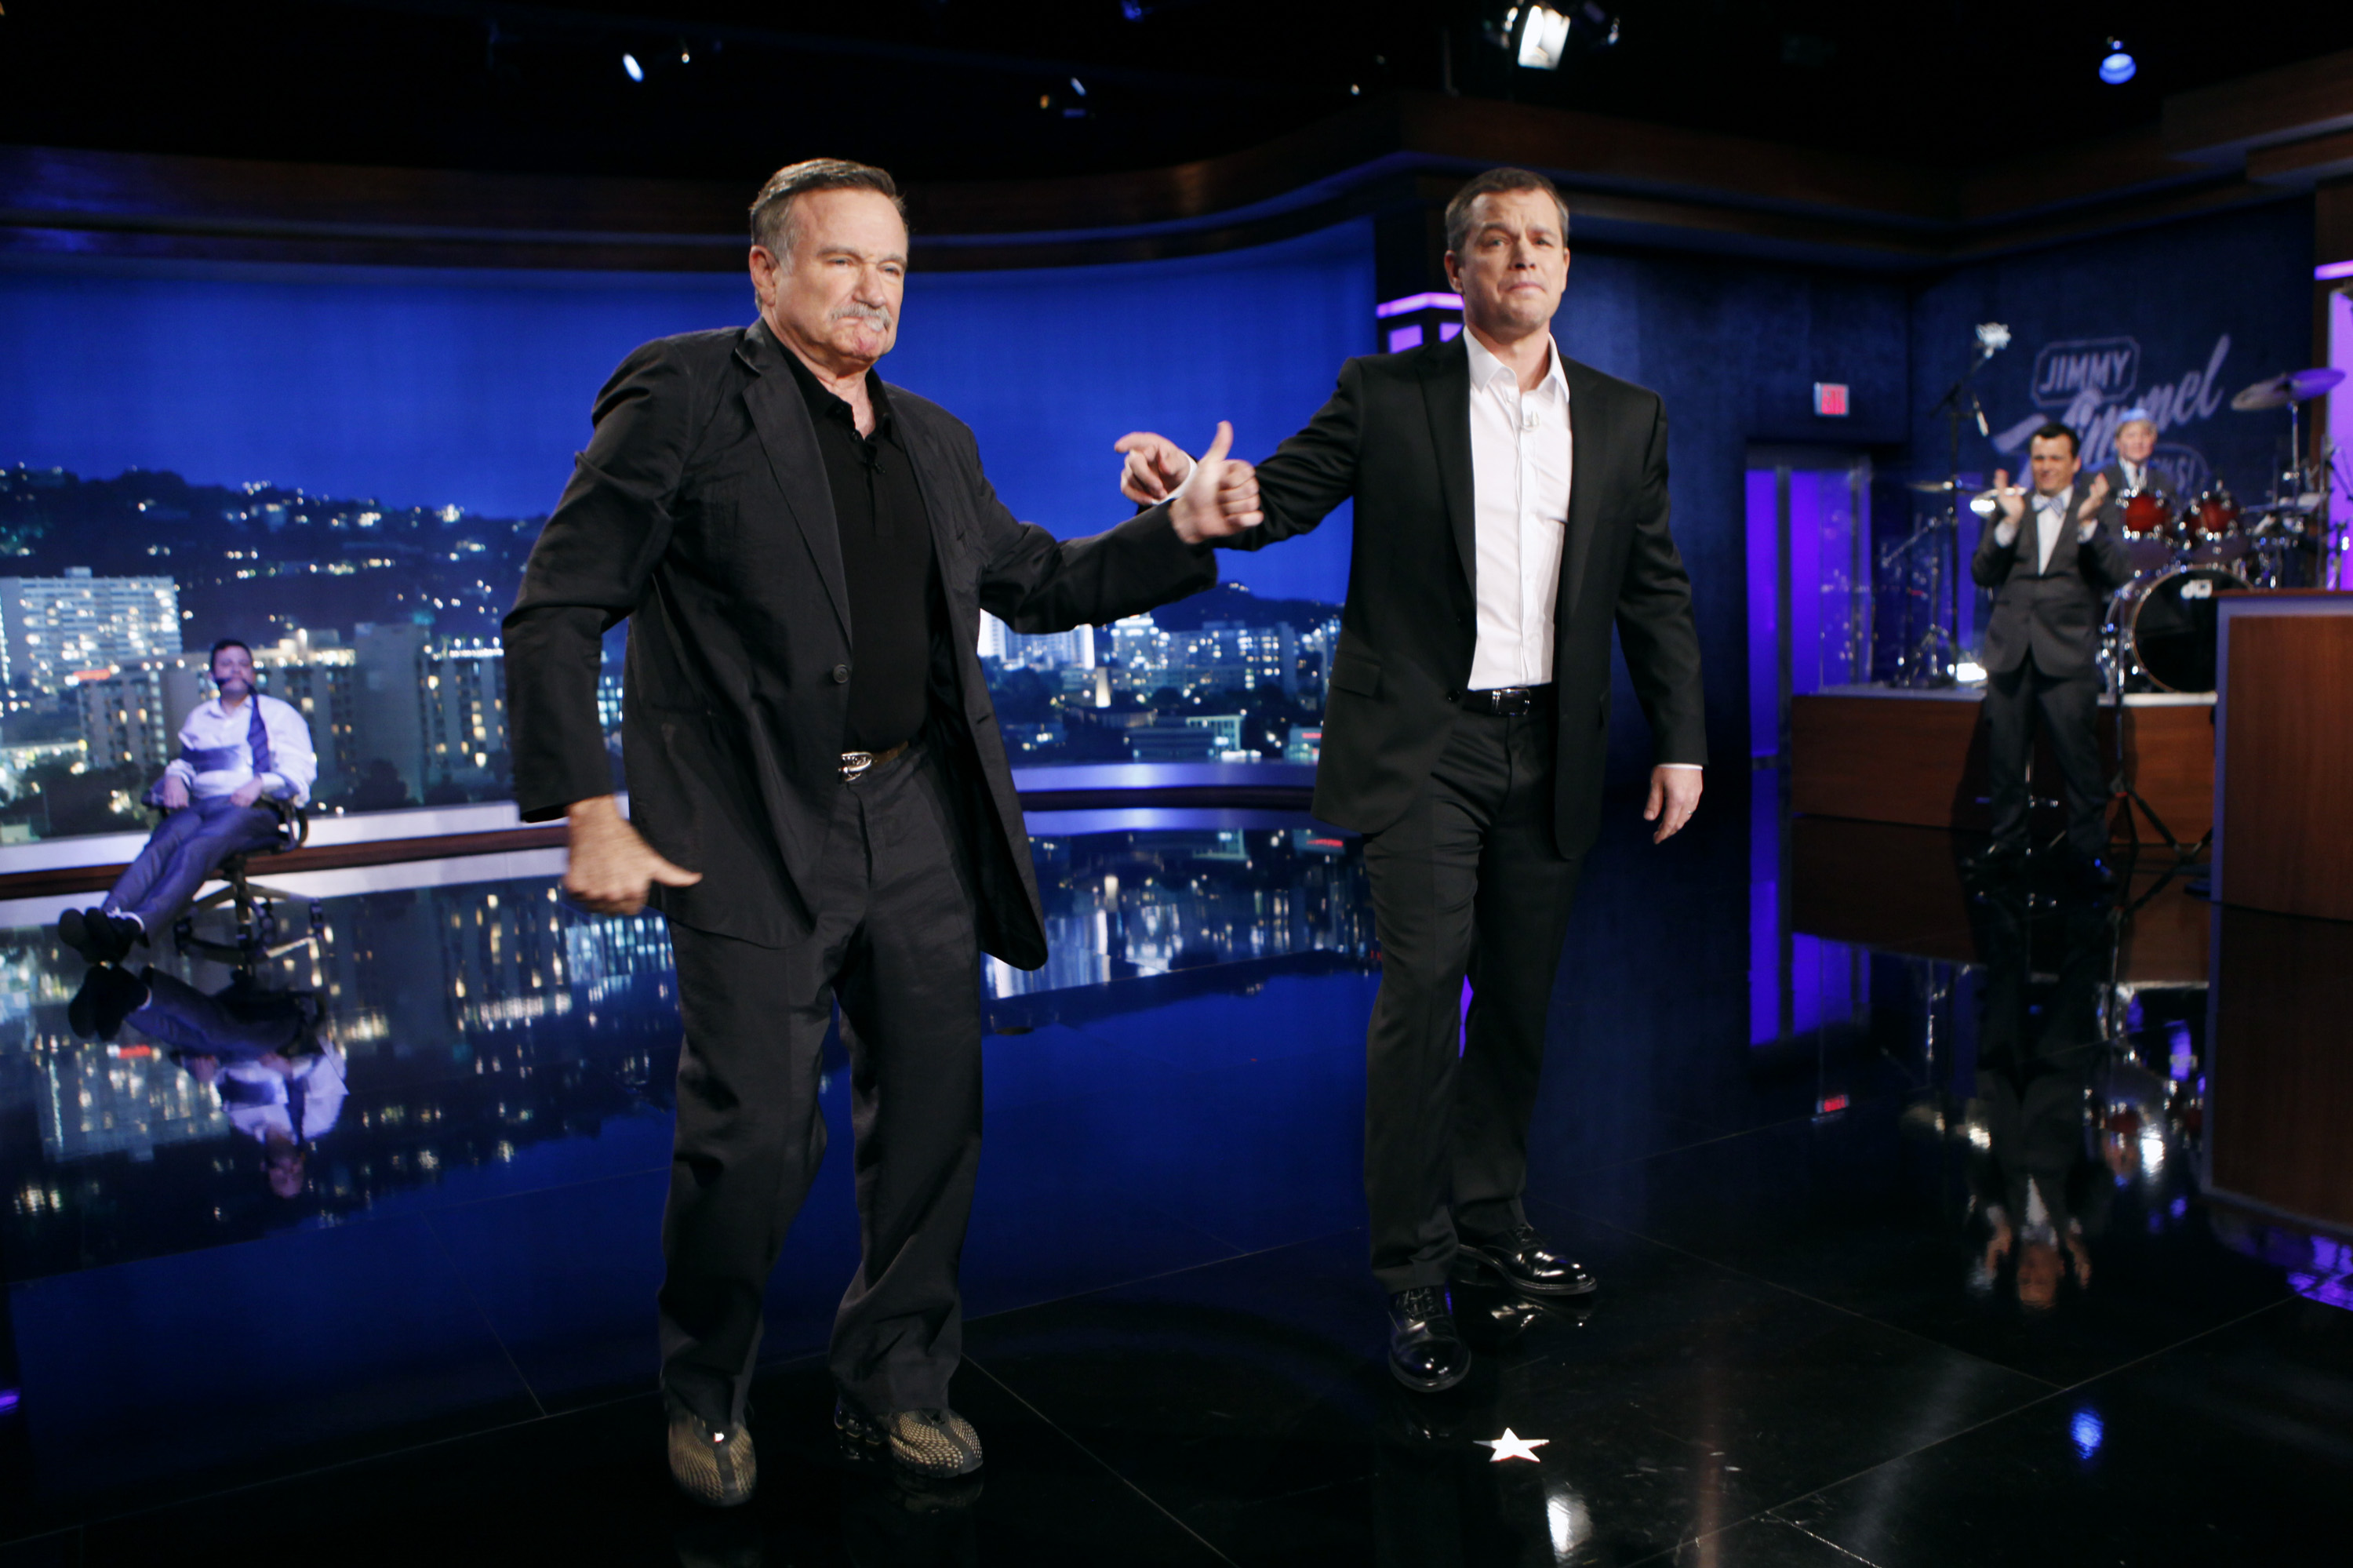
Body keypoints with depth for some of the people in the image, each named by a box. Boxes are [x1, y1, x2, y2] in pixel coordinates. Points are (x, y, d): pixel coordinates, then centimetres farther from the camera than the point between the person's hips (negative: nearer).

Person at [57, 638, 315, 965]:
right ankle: (108, 918, -55)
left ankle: (137, 925, -58)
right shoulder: (198, 718, 30)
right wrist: (175, 777, 4)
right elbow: (184, 761, 30)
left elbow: (300, 772, 7)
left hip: (255, 809, -4)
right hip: (200, 805, 4)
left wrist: (260, 784, -13)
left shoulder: (279, 713, 17)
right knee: (161, 843, -31)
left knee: (197, 847, -35)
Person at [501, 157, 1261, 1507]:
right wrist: (590, 817, -13)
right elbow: (556, 614, -7)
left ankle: (897, 1386, 31)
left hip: (920, 824, 6)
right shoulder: (684, 396, -4)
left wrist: (1181, 532, 9)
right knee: (756, 1134, -2)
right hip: (753, 835, -6)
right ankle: (707, 1399, 27)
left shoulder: (935, 440, 15)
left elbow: (1036, 583, 23)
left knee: (934, 1117, 10)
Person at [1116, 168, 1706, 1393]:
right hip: (1422, 743, -4)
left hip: (1550, 756, 4)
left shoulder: (1626, 418, 11)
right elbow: (1279, 497, -4)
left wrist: (1681, 742, 5)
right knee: (1422, 995, -9)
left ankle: (1490, 1217, 30)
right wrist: (1190, 487, -25)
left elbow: (1655, 590, 10)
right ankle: (1413, 1273, 3)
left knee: (1519, 997, 12)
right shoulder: (1385, 396, 3)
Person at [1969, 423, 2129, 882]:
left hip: (2067, 655, -2)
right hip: (2009, 650, 2)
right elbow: (1983, 574, 1)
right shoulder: (2010, 508, 13)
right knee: (2004, 755, 5)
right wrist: (2008, 523, -11)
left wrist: (2087, 523, -16)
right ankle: (2007, 845, 17)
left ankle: (2089, 852, 5)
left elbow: (2119, 577, -6)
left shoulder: (2095, 511, 7)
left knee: (2079, 758, -5)